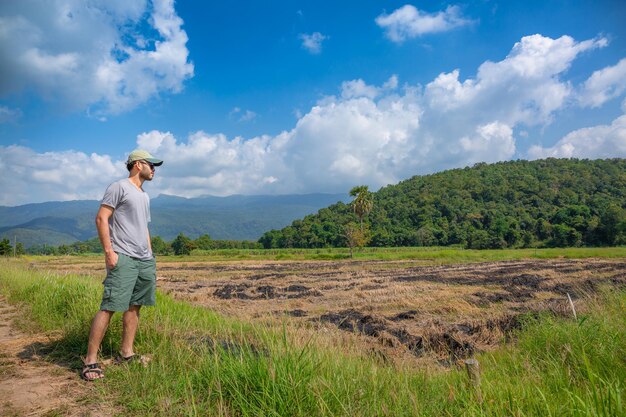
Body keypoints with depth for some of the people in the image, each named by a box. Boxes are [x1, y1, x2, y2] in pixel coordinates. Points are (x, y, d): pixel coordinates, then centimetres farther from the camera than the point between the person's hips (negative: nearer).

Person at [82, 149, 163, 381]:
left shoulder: (144, 196, 22)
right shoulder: (119, 188, -3)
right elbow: (101, 218, -10)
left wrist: (150, 258, 19)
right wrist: (109, 251, -17)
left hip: (144, 260, 8)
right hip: (122, 258, -8)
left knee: (134, 306, 9)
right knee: (109, 307, -10)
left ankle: (126, 353, 18)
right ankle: (90, 361, -4)